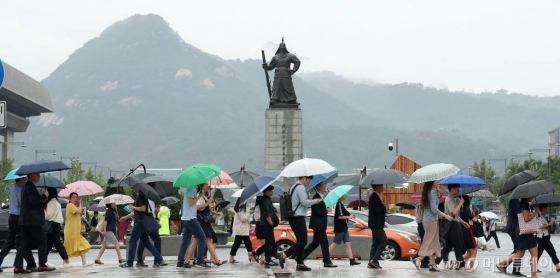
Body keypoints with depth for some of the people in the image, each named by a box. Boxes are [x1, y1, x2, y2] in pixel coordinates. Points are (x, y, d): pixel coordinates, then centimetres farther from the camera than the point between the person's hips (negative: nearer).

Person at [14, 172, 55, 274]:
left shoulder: (27, 186, 18)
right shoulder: (30, 186, -14)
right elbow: (34, 201, -22)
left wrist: (42, 200, 11)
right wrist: (44, 196, -11)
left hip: (25, 220, 10)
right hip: (32, 220, -10)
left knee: (24, 244, 7)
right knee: (42, 241, -2)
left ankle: (18, 266, 2)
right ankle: (42, 265, 0)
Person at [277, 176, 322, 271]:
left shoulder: (293, 187, 18)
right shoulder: (301, 187, -12)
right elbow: (304, 202, -18)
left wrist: (309, 200, 15)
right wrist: (315, 201, -3)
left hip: (293, 218, 10)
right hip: (299, 218, -10)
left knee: (300, 240, 12)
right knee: (303, 241, -10)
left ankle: (300, 264, 11)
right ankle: (284, 255, -20)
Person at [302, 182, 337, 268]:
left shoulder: (321, 197, 14)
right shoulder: (317, 197, -16)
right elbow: (316, 211, -22)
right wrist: (326, 211, -16)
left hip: (319, 224, 10)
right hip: (318, 224, -10)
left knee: (315, 242, 14)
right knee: (324, 242, -5)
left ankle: (300, 257, 17)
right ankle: (327, 262, 0)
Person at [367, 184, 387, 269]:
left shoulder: (376, 196, 16)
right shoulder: (374, 197, -15)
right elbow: (374, 210, -24)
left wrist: (384, 209, 8)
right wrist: (384, 208, -15)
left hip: (377, 224, 10)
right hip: (376, 224, -10)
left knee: (375, 243, 9)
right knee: (384, 241, -10)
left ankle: (372, 263, 10)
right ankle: (374, 260, -10)